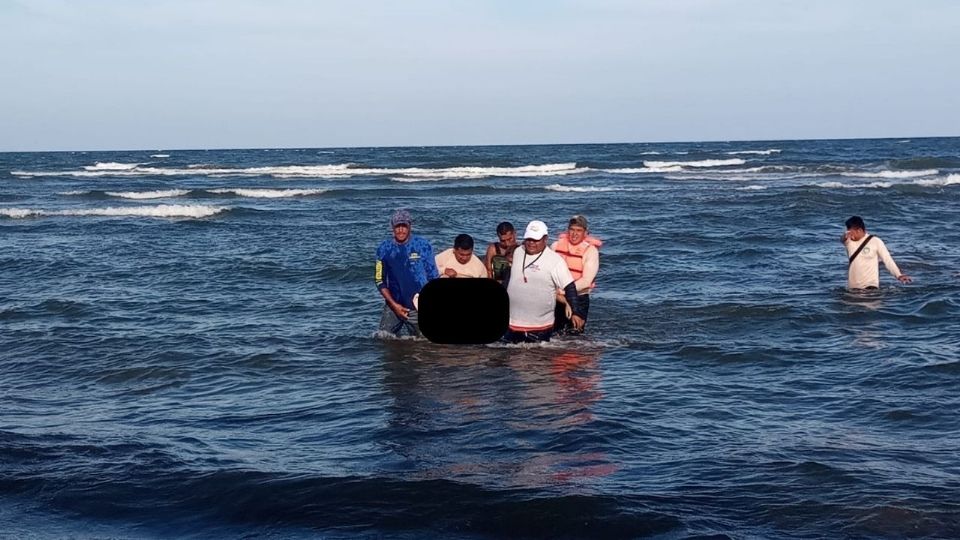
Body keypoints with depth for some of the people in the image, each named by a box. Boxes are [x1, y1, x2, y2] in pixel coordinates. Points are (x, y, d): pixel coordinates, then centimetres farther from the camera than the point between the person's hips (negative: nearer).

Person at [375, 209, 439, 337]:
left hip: (417, 307, -1)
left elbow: (433, 277, 1)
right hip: (393, 304, 1)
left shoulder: (423, 246, -5)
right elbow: (380, 280, 1)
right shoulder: (384, 249, -1)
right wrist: (394, 305, -8)